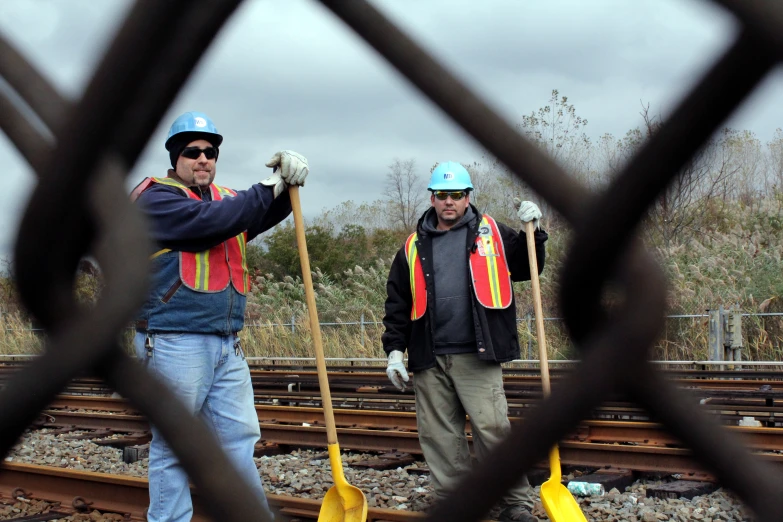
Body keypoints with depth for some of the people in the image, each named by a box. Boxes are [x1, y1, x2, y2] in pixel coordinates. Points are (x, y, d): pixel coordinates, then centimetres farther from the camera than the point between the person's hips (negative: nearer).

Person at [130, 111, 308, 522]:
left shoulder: (225, 198, 19)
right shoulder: (156, 198, -5)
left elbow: (266, 214, 8)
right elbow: (207, 222, -20)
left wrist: (287, 181, -12)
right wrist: (269, 188, -13)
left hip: (227, 345, 7)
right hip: (175, 345, -7)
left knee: (240, 439, 8)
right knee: (172, 449, 1)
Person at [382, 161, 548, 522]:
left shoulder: (491, 233, 7)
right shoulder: (414, 247, 12)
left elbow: (525, 270, 10)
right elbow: (397, 303, 13)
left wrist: (532, 233, -4)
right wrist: (394, 349, 6)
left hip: (477, 356, -3)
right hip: (430, 360, 3)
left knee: (492, 428, -7)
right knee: (439, 435, 7)